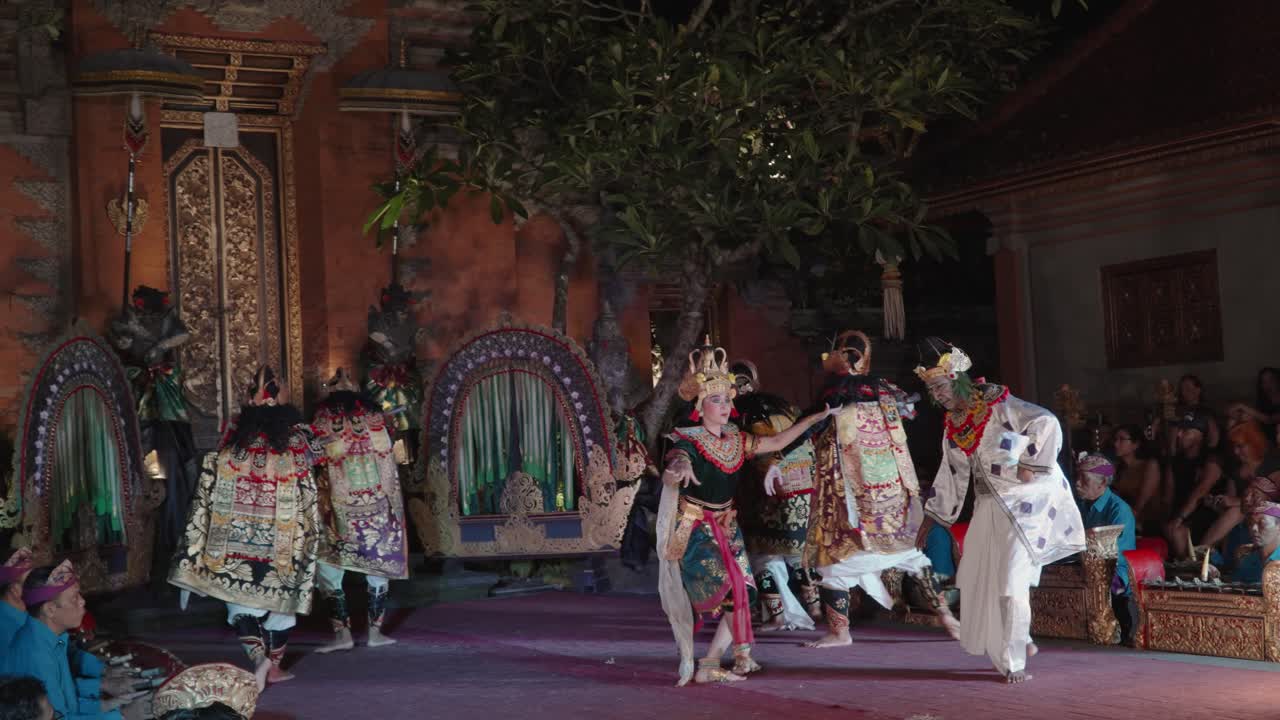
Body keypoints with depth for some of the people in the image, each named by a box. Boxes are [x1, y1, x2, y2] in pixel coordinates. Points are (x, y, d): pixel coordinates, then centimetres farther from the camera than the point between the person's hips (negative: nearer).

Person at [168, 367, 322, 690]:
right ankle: (274, 664, 22)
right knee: (280, 596, 14)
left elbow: (210, 494, 1)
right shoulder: (297, 436, -5)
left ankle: (259, 658, -16)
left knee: (241, 596, 4)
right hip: (284, 539, 0)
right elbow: (308, 502, -3)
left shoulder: (234, 437, -3)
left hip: (238, 538, 0)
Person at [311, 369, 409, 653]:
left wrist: (323, 510, 6)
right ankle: (375, 632, 14)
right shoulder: (373, 417, 4)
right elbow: (388, 463, 3)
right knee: (378, 566, 13)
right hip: (377, 506, 3)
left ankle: (342, 633, -3)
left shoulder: (322, 422, -2)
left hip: (339, 510, -2)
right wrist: (394, 507, 7)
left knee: (329, 570, 5)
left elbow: (317, 469, -3)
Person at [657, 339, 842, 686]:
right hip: (695, 529, -7)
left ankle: (709, 664, 8)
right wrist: (679, 469, -58)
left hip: (726, 526, 7)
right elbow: (669, 477, -34)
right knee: (731, 587, -20)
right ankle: (741, 656, -3)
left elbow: (778, 442, 13)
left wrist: (813, 419, 11)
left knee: (742, 592, 0)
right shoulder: (688, 441, -16)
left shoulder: (737, 440, 4)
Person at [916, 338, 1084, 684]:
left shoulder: (999, 405, -14)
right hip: (989, 507, 8)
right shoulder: (951, 426, 8)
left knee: (1013, 581, -11)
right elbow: (950, 475, 16)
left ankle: (1015, 662, -2)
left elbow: (1046, 423, -21)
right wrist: (932, 517, 18)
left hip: (1025, 501, -8)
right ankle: (1020, 643, 24)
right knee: (980, 579, 7)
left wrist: (1030, 463, -18)